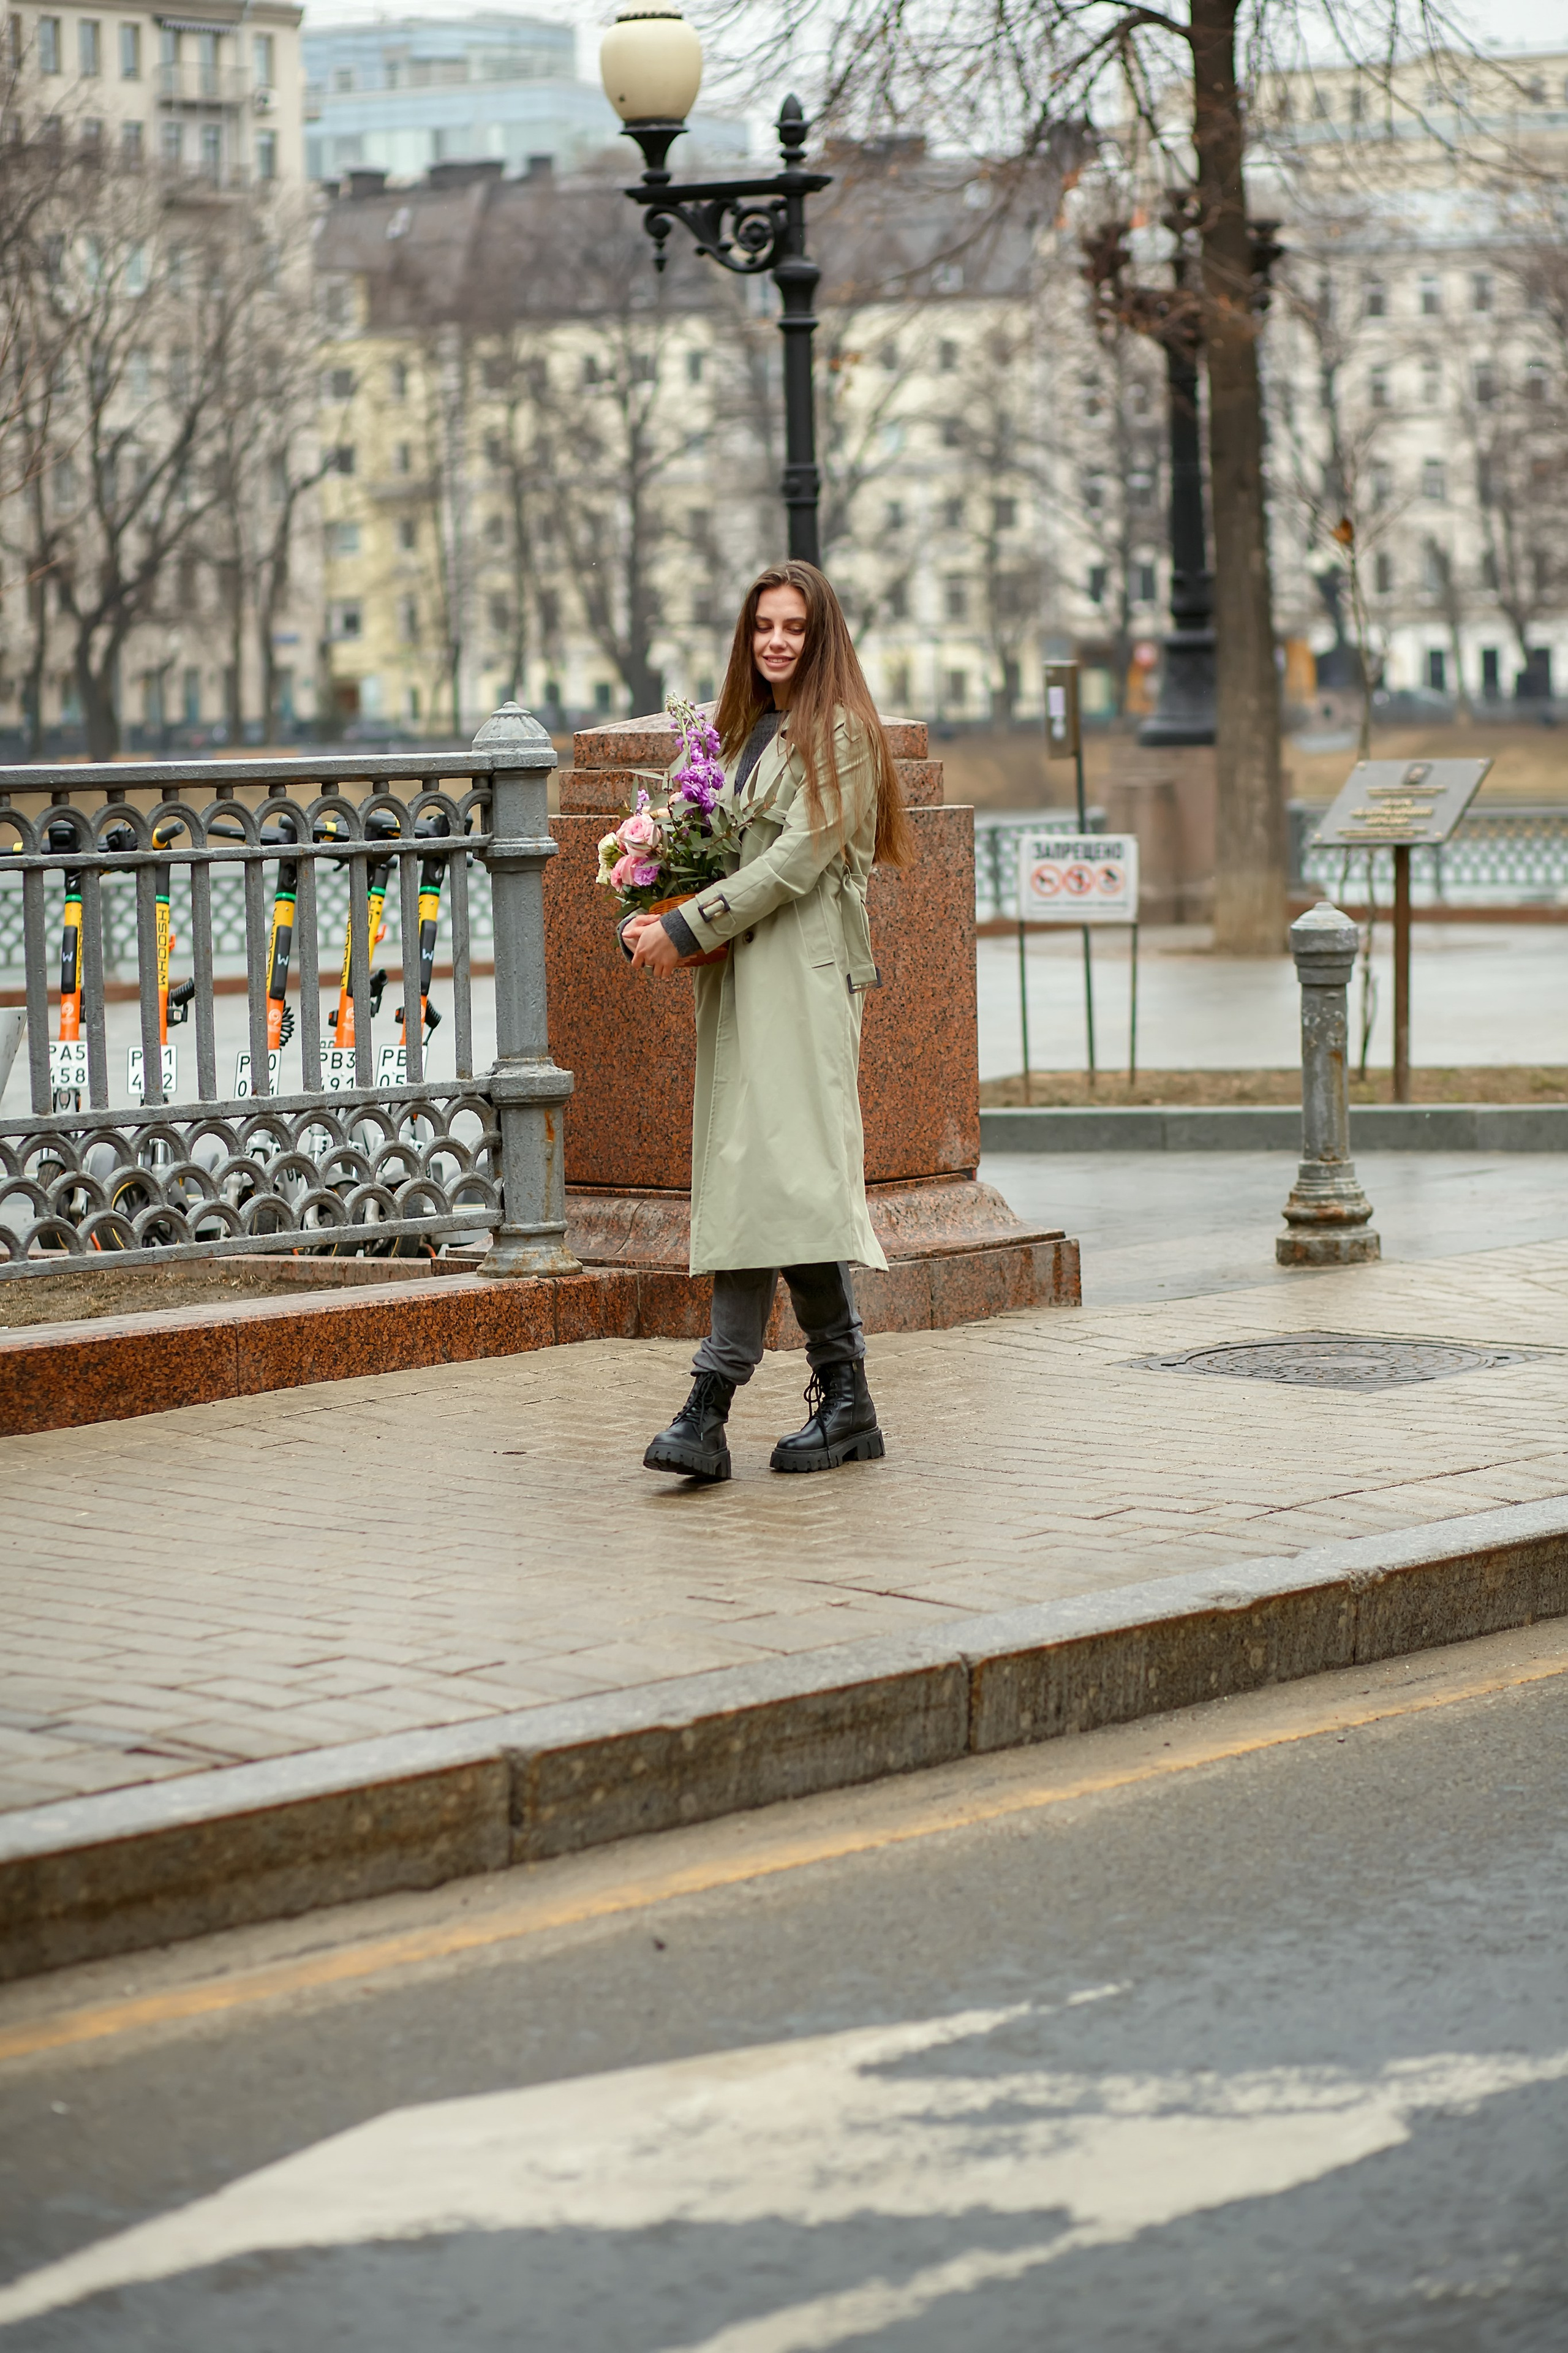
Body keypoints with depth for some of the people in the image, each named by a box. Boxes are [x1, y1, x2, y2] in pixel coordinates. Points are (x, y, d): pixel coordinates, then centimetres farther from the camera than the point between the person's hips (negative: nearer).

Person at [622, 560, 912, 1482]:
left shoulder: (839, 731, -4)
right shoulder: (744, 729, 21)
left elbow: (798, 859, -12)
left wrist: (687, 930, -13)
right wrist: (663, 920, 6)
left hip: (804, 974, -8)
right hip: (738, 975, 8)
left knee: (786, 1169, -15)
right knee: (740, 1179, 2)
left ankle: (845, 1398, -9)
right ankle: (710, 1413, -1)